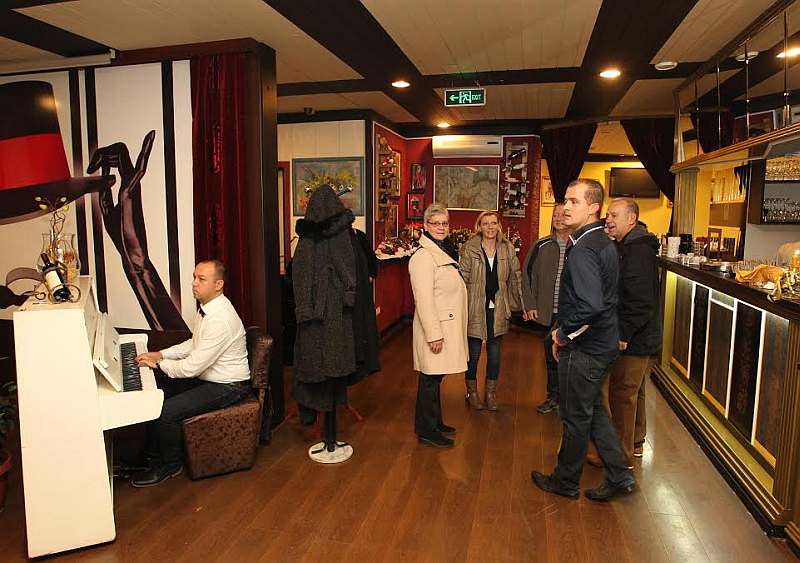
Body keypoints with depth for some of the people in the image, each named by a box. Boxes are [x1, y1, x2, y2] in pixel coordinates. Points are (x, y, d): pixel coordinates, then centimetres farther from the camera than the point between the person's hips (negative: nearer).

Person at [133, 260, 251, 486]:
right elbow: (194, 344, 18)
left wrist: (159, 364, -12)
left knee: (165, 411, -18)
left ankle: (170, 465, 9)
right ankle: (152, 454, 23)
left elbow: (193, 366, -27)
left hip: (226, 387, -10)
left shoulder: (221, 319, -30)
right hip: (205, 376, 10)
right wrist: (161, 354, 7)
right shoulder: (206, 307, 2)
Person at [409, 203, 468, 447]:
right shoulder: (423, 257, -17)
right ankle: (426, 432, 14)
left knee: (435, 377, 18)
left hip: (448, 325, 10)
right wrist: (434, 334, -23)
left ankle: (435, 423, 30)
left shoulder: (444, 252, 14)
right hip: (434, 327, -9)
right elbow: (424, 300, -22)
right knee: (430, 379, 1)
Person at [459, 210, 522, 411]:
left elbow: (516, 277, 10)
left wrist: (520, 303, 9)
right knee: (473, 353, 7)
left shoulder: (507, 249, 3)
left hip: (498, 309, 3)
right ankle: (472, 392, 26)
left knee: (494, 353, 11)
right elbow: (463, 279, -6)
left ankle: (491, 393, 27)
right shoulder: (469, 248, -6)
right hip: (475, 308, -3)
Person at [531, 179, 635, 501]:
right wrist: (565, 332, 13)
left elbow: (589, 305, -33)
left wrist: (563, 334, -16)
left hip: (584, 349, -9)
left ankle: (565, 482, 26)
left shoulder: (583, 250, -23)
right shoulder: (604, 243, 9)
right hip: (602, 344, 9)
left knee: (576, 417, 7)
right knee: (592, 410, 21)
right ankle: (619, 475, 30)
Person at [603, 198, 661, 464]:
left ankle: (622, 455, 13)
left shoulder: (638, 250, -21)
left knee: (622, 394, 0)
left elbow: (641, 301, -27)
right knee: (633, 392, 22)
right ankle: (635, 443, 38)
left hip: (635, 342, -11)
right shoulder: (628, 246, 13)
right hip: (638, 339, 11)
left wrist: (624, 335, -24)